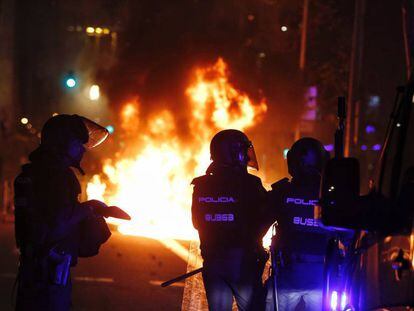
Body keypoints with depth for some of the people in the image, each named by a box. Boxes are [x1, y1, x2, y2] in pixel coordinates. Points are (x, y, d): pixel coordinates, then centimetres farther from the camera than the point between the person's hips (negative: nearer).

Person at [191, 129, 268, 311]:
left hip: (212, 261, 4)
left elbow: (197, 223, 11)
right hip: (243, 261, -4)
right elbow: (263, 221, -8)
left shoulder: (201, 186, 2)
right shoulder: (249, 184, -13)